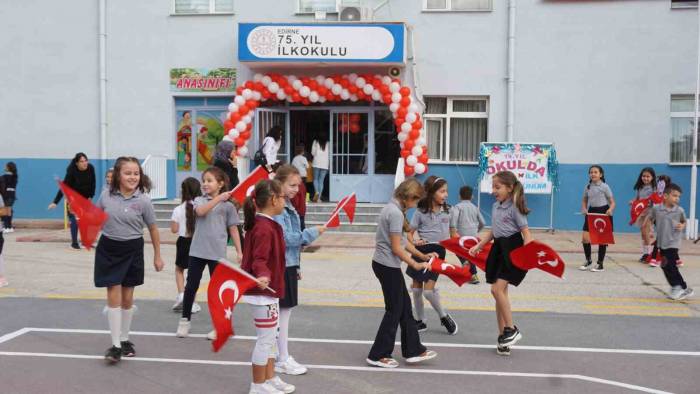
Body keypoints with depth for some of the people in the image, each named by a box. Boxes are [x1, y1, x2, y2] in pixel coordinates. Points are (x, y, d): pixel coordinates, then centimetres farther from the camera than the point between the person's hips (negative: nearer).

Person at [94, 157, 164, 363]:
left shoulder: (143, 201, -9)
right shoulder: (106, 196, -4)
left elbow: (153, 229, 1)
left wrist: (157, 256, 5)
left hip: (132, 250, -1)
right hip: (109, 248, 1)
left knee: (127, 297, 10)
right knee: (113, 295, -2)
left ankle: (124, 340, 28)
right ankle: (115, 345, 3)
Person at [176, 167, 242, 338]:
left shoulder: (228, 205, 0)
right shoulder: (199, 200, 4)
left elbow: (233, 229, 3)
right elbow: (200, 211, -19)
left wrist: (239, 251, 0)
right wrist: (218, 198, -23)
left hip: (217, 253, -1)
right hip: (197, 251, 2)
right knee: (191, 286, 7)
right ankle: (185, 320, 23)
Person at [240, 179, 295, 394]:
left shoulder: (262, 224, 10)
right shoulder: (265, 229, -22)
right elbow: (259, 259, -29)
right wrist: (263, 276, -47)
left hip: (268, 289, 11)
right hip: (263, 291, -11)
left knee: (270, 337, 19)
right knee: (265, 339, 0)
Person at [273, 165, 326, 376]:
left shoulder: (289, 207, 12)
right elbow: (284, 238, -22)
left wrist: (296, 266, 19)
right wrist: (313, 233, -18)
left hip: (289, 265, 9)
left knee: (284, 312, 14)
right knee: (283, 312, -1)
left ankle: (280, 356, 24)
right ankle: (283, 360, 8)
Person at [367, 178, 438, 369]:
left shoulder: (393, 208, 11)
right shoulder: (396, 213, -20)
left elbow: (402, 241, 15)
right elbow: (396, 248, -20)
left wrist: (422, 255, 13)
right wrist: (416, 265, -11)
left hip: (384, 264, 10)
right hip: (388, 266, -10)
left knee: (405, 306, 14)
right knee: (394, 310, 2)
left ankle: (413, 350, 22)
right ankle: (378, 355, 11)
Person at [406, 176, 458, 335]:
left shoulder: (447, 210, 3)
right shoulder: (420, 212, -6)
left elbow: (450, 232, 14)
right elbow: (410, 233, 0)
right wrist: (414, 242, -20)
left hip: (438, 251, 0)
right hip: (422, 250, 0)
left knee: (428, 289, -10)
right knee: (416, 288, 7)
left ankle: (444, 317, 14)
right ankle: (420, 321, 25)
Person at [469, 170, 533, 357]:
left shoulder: (515, 208, -11)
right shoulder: (495, 206, 12)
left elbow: (526, 233, -13)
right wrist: (478, 246, 14)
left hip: (512, 250, -8)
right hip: (498, 249, 8)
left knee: (497, 288, -16)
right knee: (500, 292, 8)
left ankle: (511, 330, -2)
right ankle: (503, 335, 16)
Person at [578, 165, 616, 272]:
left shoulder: (605, 187, -6)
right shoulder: (588, 187, 6)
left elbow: (612, 202, -6)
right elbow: (584, 200, 16)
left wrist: (610, 210, -27)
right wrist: (584, 209, -4)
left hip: (603, 212, -4)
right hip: (591, 212, 4)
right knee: (585, 238, -4)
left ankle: (600, 264, 14)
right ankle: (588, 261, 15)